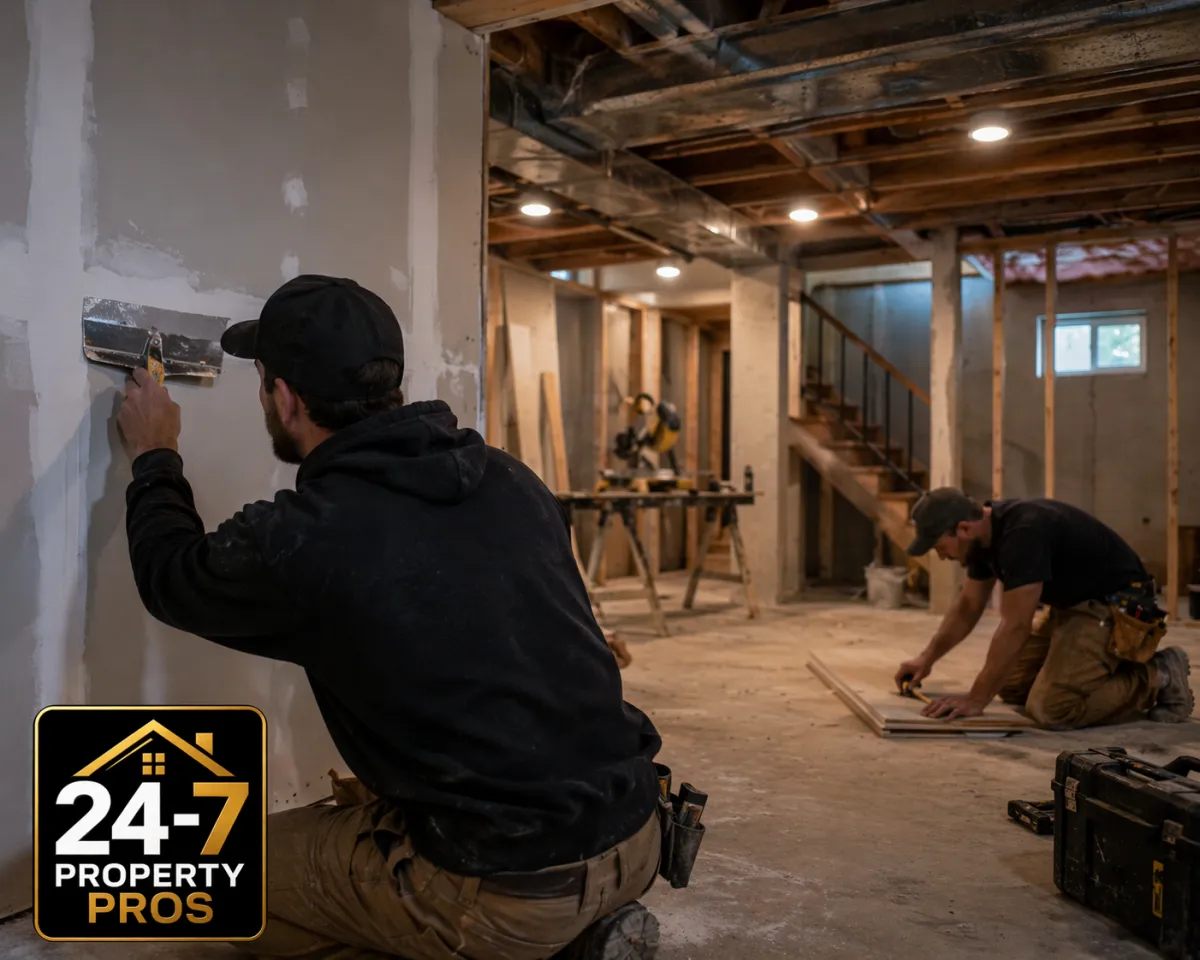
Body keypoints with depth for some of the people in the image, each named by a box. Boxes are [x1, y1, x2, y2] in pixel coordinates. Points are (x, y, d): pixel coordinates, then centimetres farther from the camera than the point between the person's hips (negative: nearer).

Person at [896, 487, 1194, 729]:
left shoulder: (1022, 533, -31)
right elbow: (968, 607, 13)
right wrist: (926, 659, 11)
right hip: (1071, 604, 10)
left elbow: (1015, 628, -29)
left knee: (1052, 708, -23)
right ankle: (1110, 668, 19)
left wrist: (976, 699, -23)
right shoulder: (985, 531, -1)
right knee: (1010, 686, 10)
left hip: (1114, 608, -10)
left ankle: (1157, 679, -4)